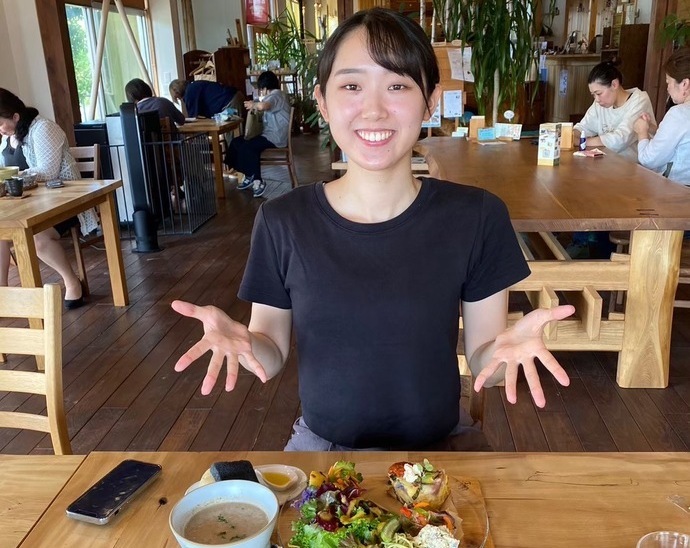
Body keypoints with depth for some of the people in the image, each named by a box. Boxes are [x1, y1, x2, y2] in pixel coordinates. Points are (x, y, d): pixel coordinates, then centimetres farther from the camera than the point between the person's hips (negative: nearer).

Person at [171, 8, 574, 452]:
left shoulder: (476, 217, -15)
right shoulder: (282, 221, -14)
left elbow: (482, 361, -8)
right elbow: (272, 353, -4)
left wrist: (505, 348, -30)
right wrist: (243, 343, -26)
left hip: (437, 444, -1)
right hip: (320, 443, 2)